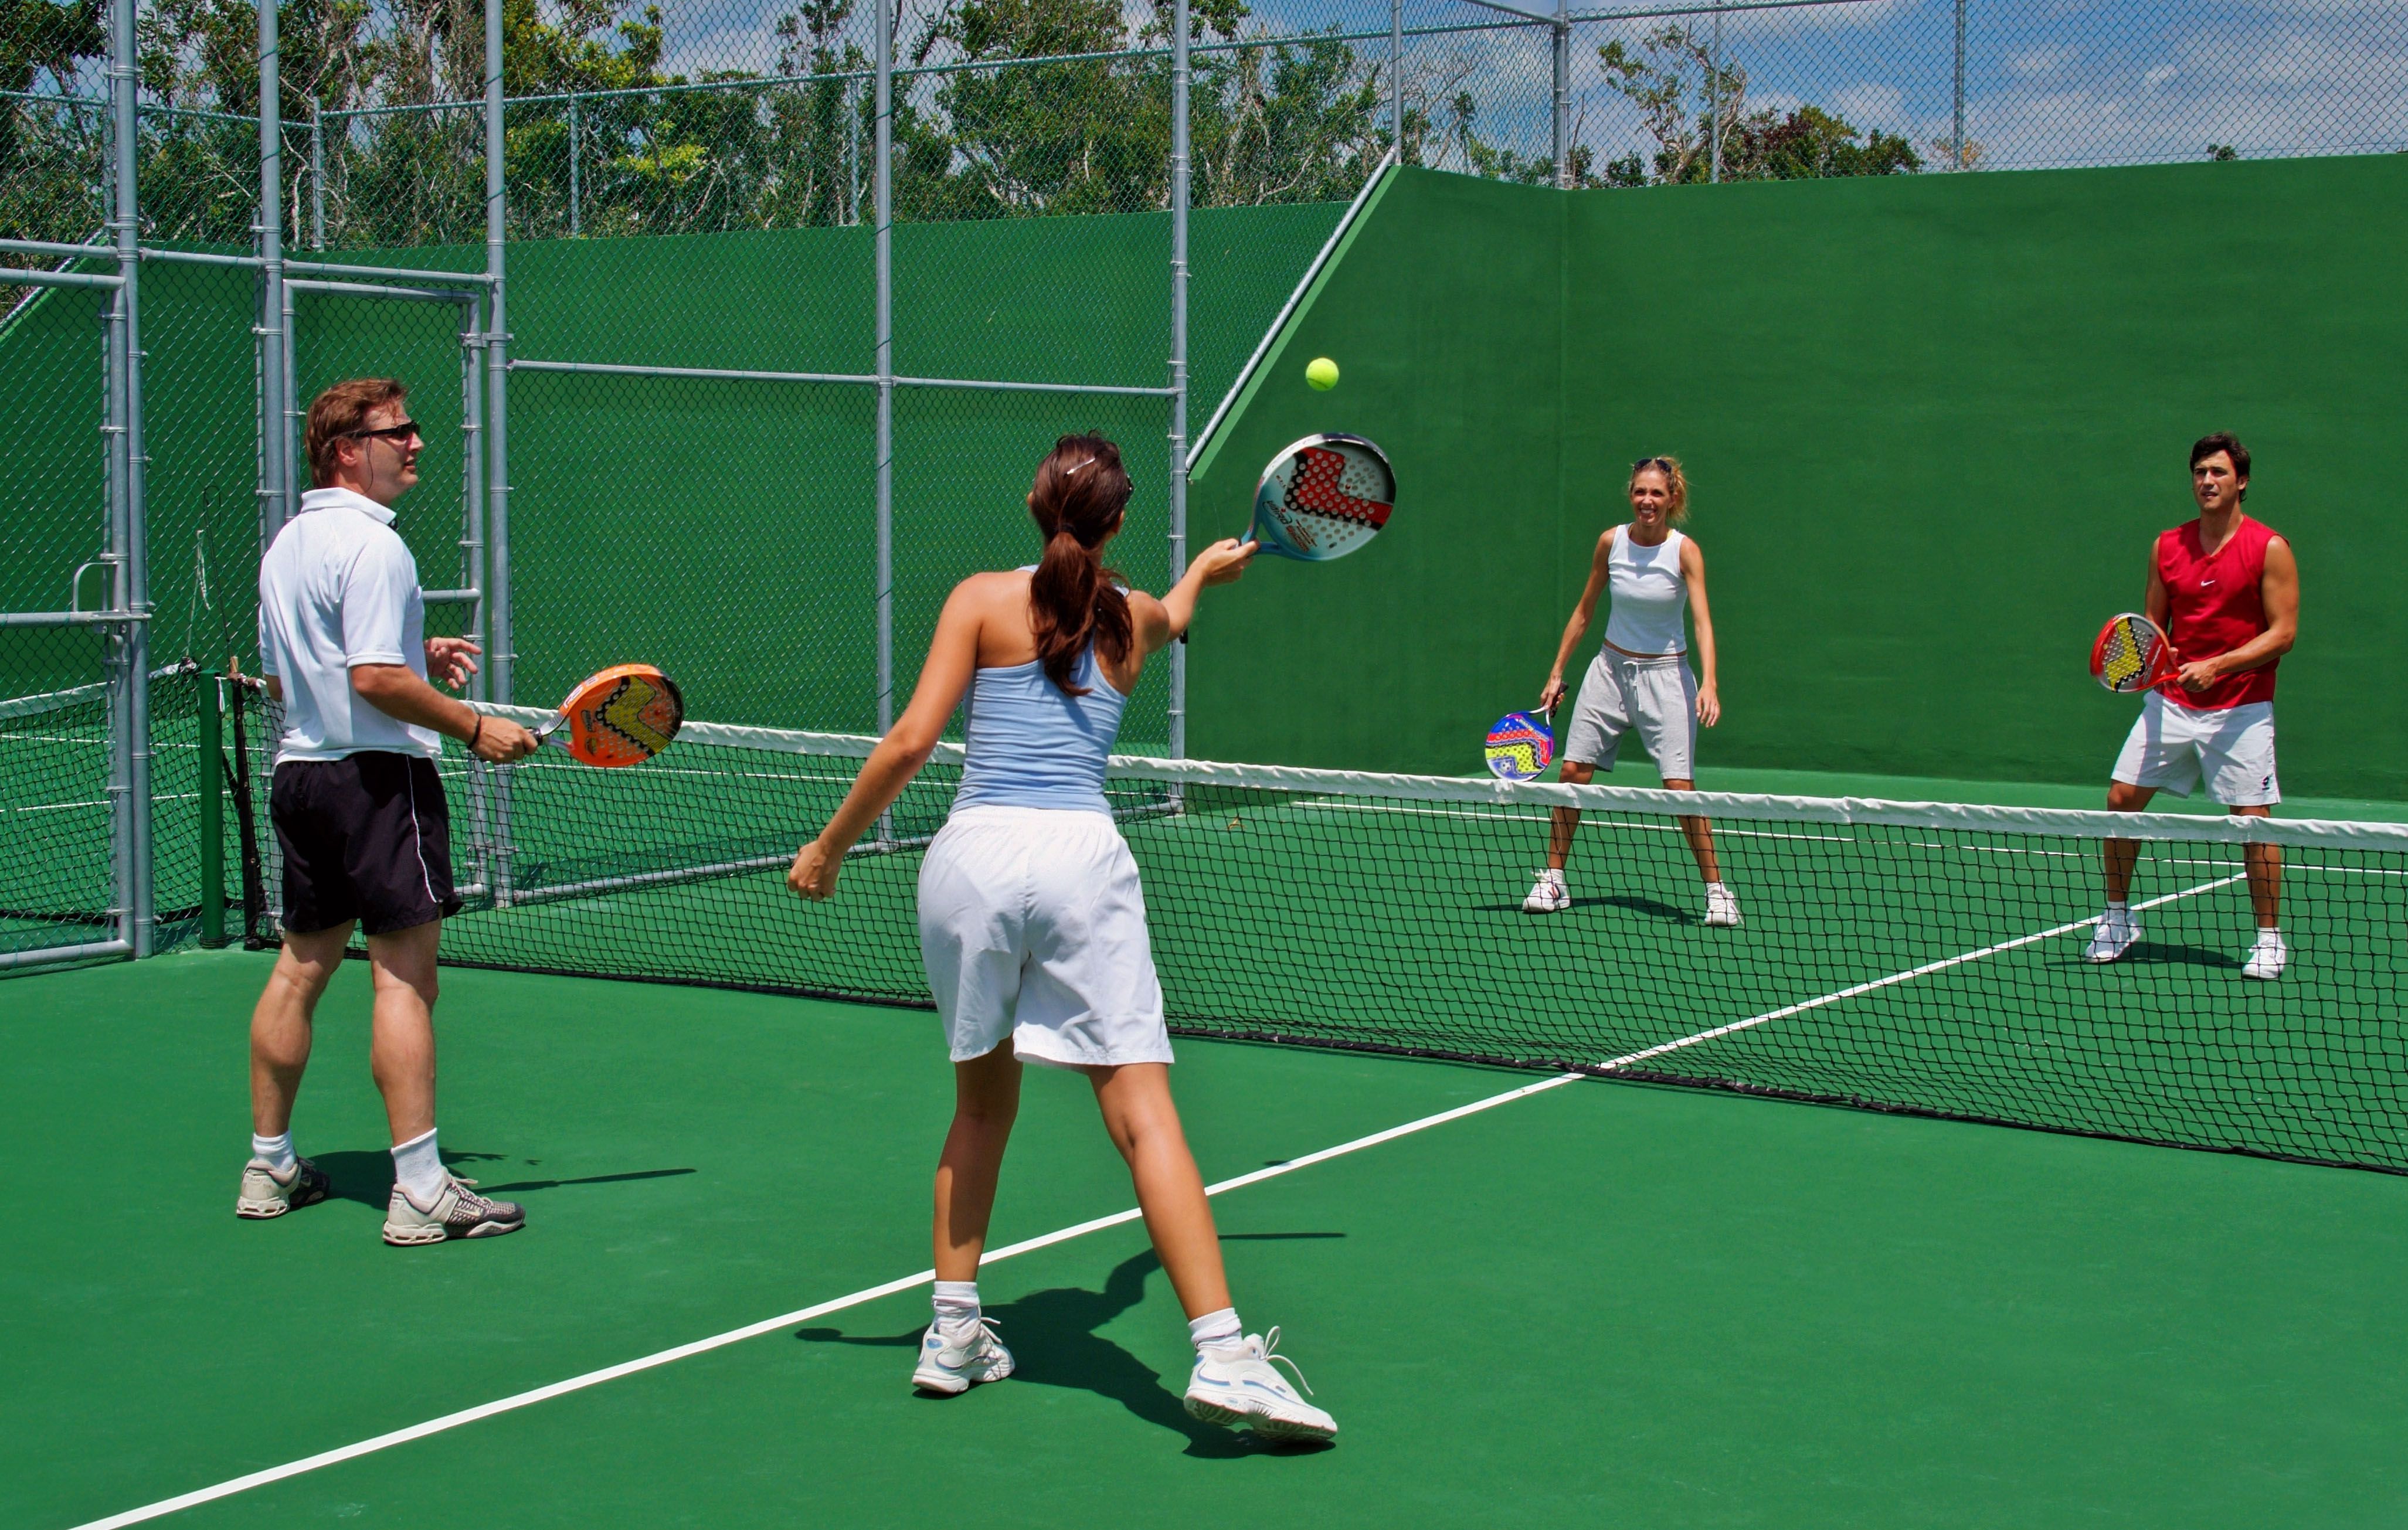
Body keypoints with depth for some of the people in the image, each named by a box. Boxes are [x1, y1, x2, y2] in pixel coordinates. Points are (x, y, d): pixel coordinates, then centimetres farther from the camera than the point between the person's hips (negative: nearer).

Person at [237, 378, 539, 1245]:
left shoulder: (286, 545, 15)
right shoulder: (372, 545, -14)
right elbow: (375, 680, -22)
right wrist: (473, 728, -14)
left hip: (300, 772, 9)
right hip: (378, 777, -9)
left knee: (300, 969, 15)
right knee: (404, 977, -9)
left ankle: (270, 1167, 24)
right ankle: (420, 1190, -10)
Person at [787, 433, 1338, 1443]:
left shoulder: (983, 601, 7)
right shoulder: (1136, 618, 16)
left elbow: (911, 741, -1)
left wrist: (830, 847, 9)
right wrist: (1206, 567, 66)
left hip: (969, 856, 1)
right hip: (1080, 859, 0)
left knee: (983, 1102, 20)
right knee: (1143, 1114, -7)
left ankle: (953, 1333, 22)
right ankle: (1222, 1353, -15)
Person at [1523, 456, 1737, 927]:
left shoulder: (1684, 550, -12)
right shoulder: (1611, 542, -1)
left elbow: (1703, 621, -21)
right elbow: (1584, 612, 9)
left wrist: (1708, 684, -35)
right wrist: (1556, 674, 7)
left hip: (1665, 675, -3)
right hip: (1611, 668, 4)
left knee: (1680, 787, -11)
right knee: (1572, 772, -2)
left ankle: (1717, 890, 1)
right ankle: (1553, 881, 10)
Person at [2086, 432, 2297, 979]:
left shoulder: (2269, 549, -7)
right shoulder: (2167, 546, 7)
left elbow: (2283, 633, -10)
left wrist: (2217, 666, -20)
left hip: (2240, 708, -4)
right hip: (2171, 702, 4)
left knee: (2252, 819, -5)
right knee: (2122, 798, 0)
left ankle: (2269, 938, 10)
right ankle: (2118, 917, 16)